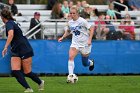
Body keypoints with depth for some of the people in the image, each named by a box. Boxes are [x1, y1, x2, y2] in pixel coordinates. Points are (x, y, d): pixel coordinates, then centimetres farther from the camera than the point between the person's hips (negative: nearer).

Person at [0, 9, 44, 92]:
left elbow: (11, 34, -35)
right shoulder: (12, 22, 14)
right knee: (15, 71, -9)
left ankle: (40, 82, 23)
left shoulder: (9, 24, -15)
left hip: (25, 50, -9)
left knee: (27, 72, 0)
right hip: (16, 51, 9)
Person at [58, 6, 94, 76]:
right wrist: (62, 37, 6)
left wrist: (89, 39, -22)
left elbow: (91, 29, -11)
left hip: (85, 44, -3)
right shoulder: (70, 23, 1)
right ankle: (71, 75, -25)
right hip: (75, 43, 3)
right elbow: (68, 31, 21)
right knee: (71, 57, -24)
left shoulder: (82, 21, -14)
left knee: (85, 64, 9)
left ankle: (91, 62, 47)